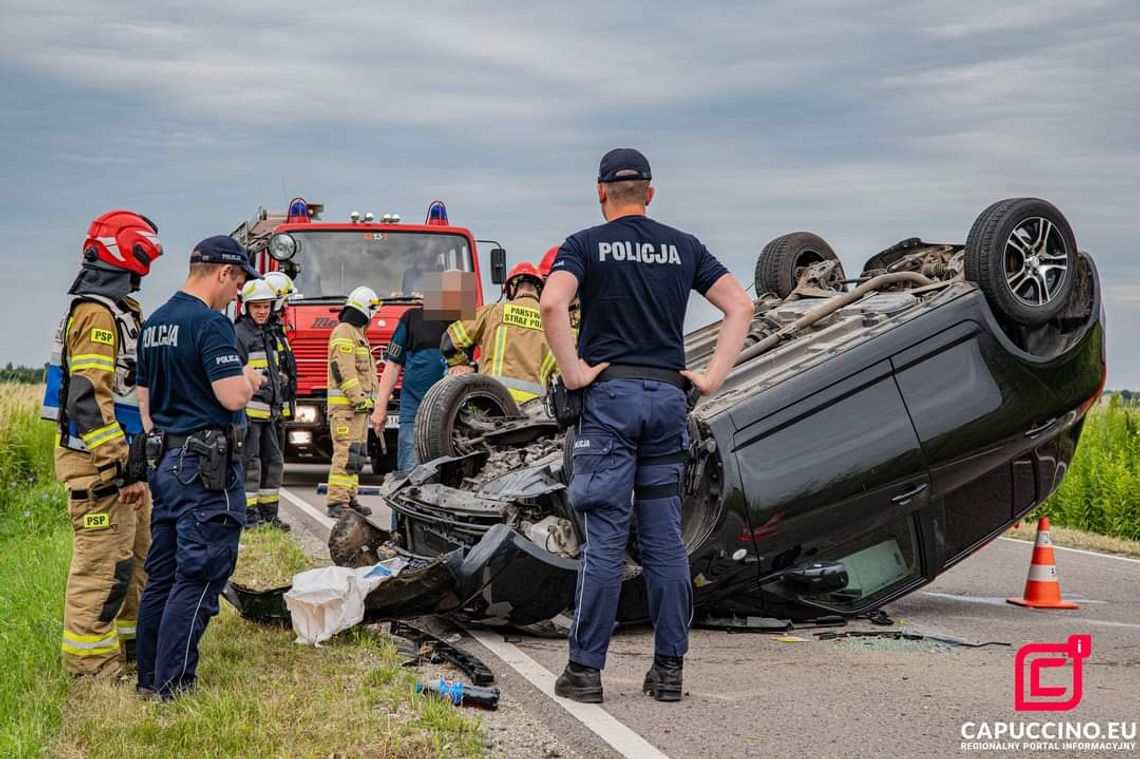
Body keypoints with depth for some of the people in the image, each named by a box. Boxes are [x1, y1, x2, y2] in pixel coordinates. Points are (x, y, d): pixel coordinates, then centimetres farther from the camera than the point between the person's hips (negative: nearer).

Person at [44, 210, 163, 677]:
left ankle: (127, 644, 29)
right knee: (105, 564, -6)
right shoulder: (96, 314, -16)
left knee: (136, 558, 18)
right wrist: (119, 468, -25)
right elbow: (89, 399, -24)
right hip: (100, 464, -11)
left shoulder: (120, 312, 16)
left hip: (122, 458, 11)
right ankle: (89, 662, 1)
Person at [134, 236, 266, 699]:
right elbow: (233, 396, -22)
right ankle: (172, 686, -7)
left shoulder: (153, 324, 14)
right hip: (207, 467, -9)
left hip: (164, 459, 9)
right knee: (199, 578, -6)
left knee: (162, 574, 12)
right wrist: (251, 380, -1)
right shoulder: (210, 323, -15)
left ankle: (149, 678, 17)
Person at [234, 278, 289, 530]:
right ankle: (248, 515, -3)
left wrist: (277, 408, 23)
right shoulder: (239, 334, -10)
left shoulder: (269, 334, 18)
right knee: (249, 462, -6)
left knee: (273, 461, 11)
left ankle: (268, 513, 18)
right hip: (248, 411, -9)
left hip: (267, 413, 9)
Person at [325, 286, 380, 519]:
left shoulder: (358, 334, 23)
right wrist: (358, 399, -23)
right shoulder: (344, 333, -10)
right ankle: (336, 502, -16)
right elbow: (344, 370, -19)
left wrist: (369, 399, 20)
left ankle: (349, 498, 18)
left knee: (358, 454, 12)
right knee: (347, 453, -14)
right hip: (345, 405, -11)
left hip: (358, 406, 11)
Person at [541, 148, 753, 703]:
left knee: (604, 538, -3)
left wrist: (573, 372, -11)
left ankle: (585, 669, 0)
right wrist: (713, 377, 4)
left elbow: (552, 303, -18)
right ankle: (668, 668, 9)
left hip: (610, 393, -3)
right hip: (668, 397, 3)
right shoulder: (683, 247, 12)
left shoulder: (585, 245, 0)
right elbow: (740, 306, 5)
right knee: (664, 538, 7)